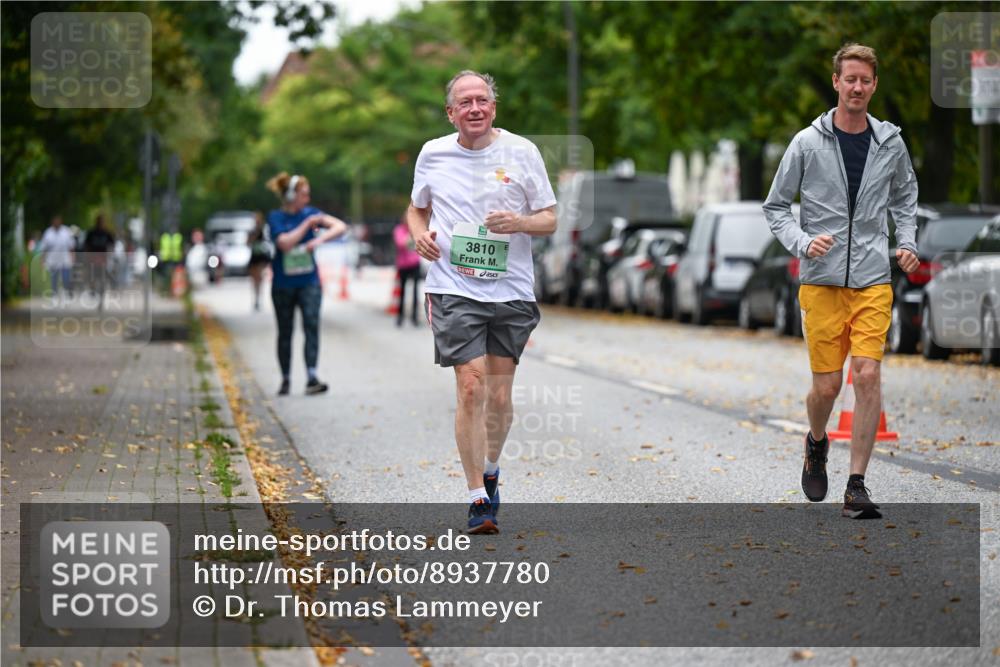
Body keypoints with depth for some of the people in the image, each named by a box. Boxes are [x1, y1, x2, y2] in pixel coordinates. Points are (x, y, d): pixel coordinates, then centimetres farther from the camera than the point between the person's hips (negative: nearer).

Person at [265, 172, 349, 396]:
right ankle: (285, 380, 23)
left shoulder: (310, 212, 2)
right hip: (283, 284, -1)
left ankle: (312, 378, -23)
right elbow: (285, 243, -19)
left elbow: (340, 226, -5)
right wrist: (308, 224, -19)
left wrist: (320, 239, -21)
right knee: (285, 332, 9)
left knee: (312, 324, -16)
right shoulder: (276, 217, -5)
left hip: (309, 282, 1)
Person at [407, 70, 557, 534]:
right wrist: (419, 234, 0)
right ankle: (478, 499, -8)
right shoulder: (432, 154, 5)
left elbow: (549, 219, 6)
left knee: (500, 396, 5)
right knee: (471, 388, -13)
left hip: (511, 290, 1)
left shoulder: (522, 152, 1)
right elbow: (417, 208, 22)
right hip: (453, 290, -1)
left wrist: (518, 223, -15)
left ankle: (490, 471, 33)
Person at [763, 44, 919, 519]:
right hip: (821, 282, -1)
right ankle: (816, 444, 35)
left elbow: (905, 195, 24)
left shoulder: (890, 142, 6)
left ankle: (857, 486, -5)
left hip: (873, 282, 1)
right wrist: (802, 242, -12)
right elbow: (775, 206, 4)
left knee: (868, 376, -11)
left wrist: (906, 242, 9)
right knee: (826, 385, 1)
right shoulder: (808, 143, -2)